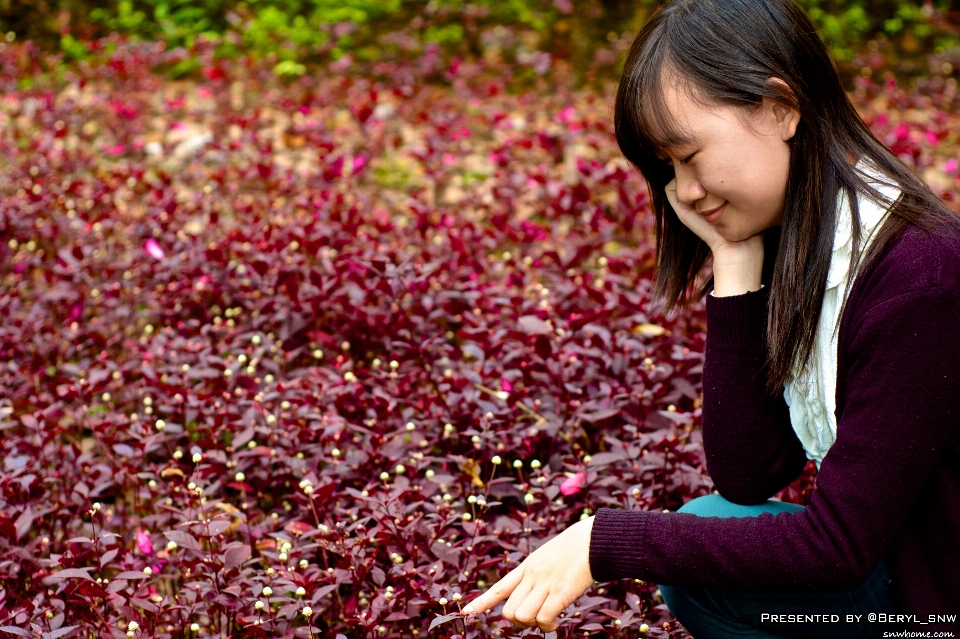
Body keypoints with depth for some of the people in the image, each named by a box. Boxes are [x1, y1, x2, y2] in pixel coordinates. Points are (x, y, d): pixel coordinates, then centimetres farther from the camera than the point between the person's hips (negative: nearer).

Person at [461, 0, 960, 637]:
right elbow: (748, 477, -5)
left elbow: (838, 544, -25)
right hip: (902, 569, 8)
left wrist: (606, 541, -24)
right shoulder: (786, 249, 1)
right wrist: (736, 268, -11)